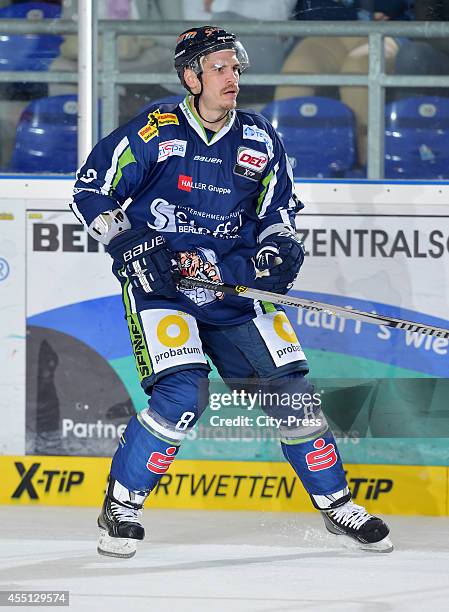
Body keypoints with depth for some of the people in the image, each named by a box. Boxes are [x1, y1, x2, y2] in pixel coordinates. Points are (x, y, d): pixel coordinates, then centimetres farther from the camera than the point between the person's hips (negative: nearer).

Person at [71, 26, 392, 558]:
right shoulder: (153, 134, -9)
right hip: (159, 282, -5)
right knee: (181, 396, -23)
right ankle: (120, 508, -5)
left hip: (232, 285, 5)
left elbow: (275, 212, 14)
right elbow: (91, 191, -4)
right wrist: (128, 246, -14)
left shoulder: (260, 142, 4)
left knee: (290, 387, 1)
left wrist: (277, 247, -7)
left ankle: (335, 504, 18)